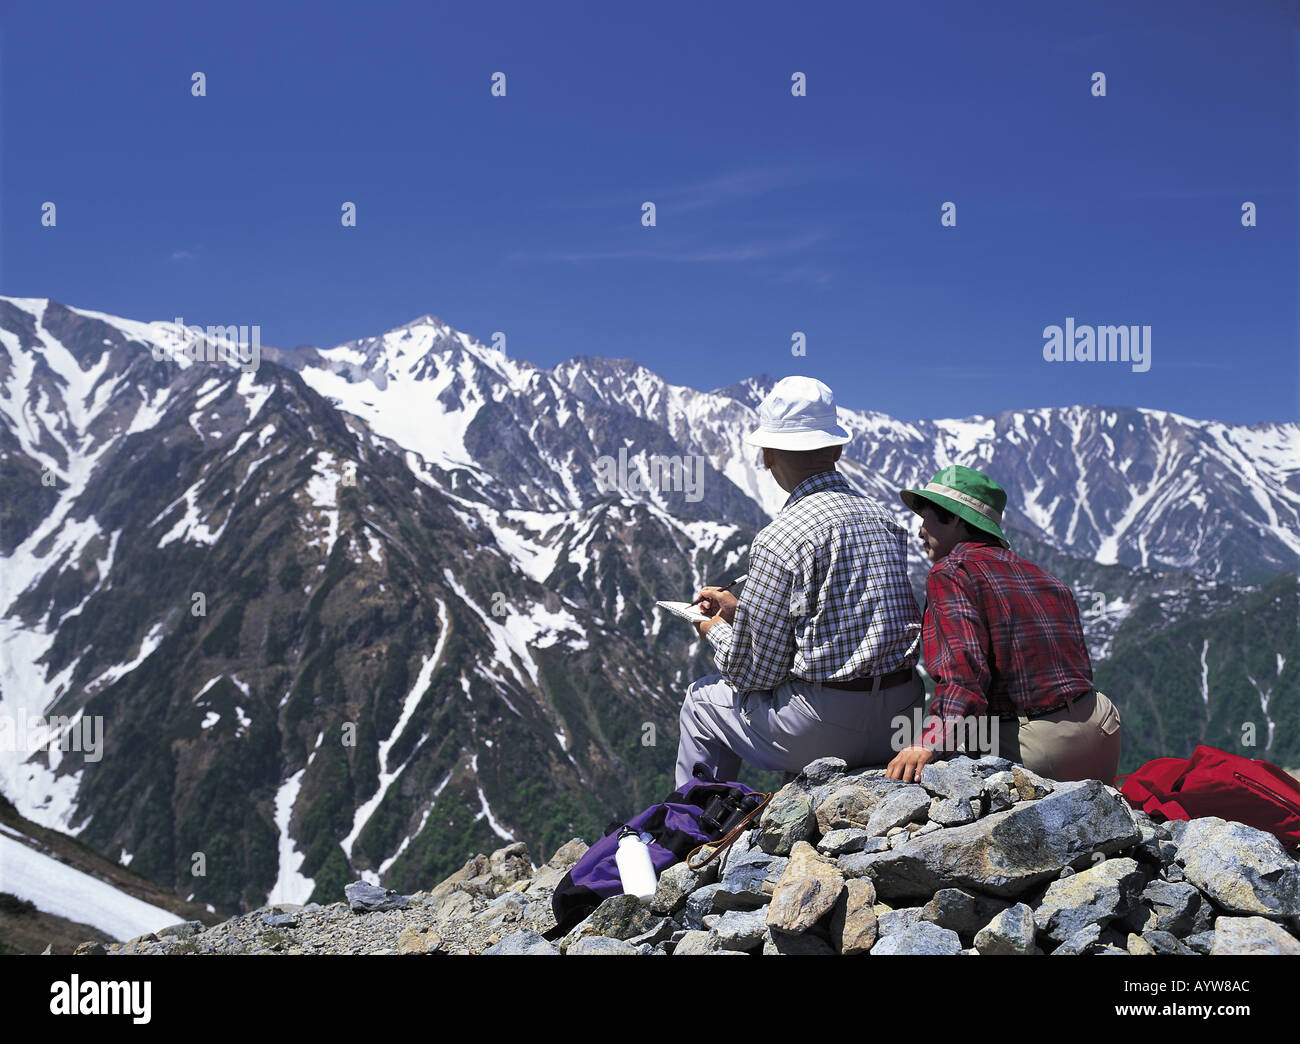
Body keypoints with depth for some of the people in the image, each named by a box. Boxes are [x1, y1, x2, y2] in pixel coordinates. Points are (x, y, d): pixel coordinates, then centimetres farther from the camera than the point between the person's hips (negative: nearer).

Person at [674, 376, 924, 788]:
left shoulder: (780, 539, -15)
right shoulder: (882, 519, 7)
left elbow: (753, 672, -11)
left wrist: (717, 632, 10)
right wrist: (739, 609, 24)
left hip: (826, 730, -7)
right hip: (897, 722, 7)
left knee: (703, 699, 17)